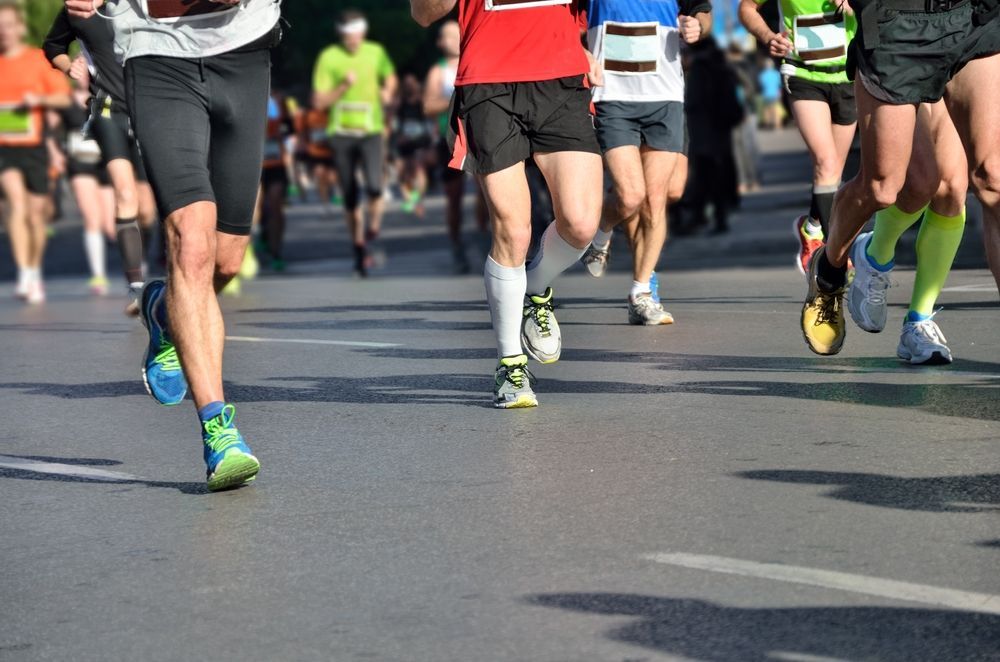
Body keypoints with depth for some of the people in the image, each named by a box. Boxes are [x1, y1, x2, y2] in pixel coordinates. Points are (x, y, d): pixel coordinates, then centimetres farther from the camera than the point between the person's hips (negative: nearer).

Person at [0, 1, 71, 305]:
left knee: (37, 213, 5)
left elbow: (64, 97, 2)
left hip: (34, 145, 0)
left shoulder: (39, 60, 3)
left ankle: (35, 271, 27)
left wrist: (39, 99, -15)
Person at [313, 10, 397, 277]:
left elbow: (390, 76, 23)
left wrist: (388, 91, 2)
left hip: (371, 131, 0)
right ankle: (360, 248, 21)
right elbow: (319, 102, -5)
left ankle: (374, 225, 5)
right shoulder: (329, 58, -4)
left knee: (374, 187, -22)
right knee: (350, 198, 5)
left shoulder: (376, 53, 2)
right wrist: (343, 87, -18)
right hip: (342, 132, 0)